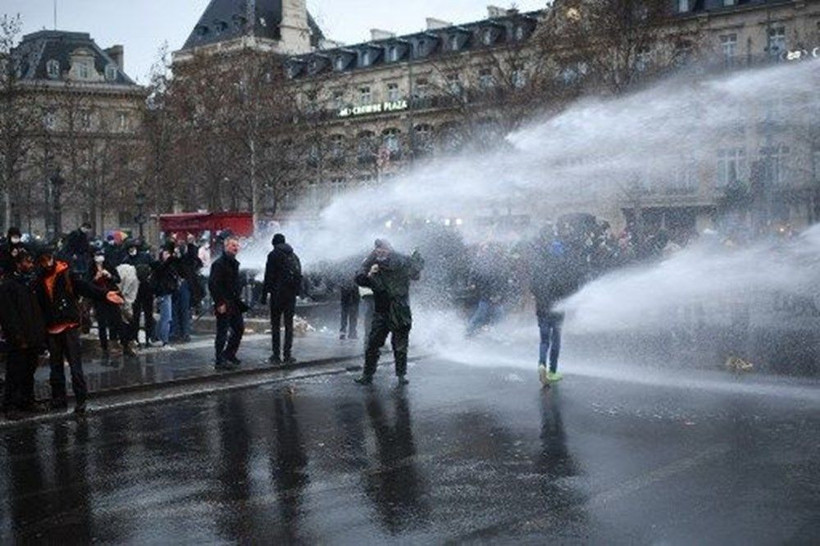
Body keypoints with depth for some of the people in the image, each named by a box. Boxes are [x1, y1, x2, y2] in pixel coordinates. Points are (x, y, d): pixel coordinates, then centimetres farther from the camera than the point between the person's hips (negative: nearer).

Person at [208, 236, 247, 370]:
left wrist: (238, 298, 16)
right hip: (224, 305, -9)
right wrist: (220, 303, -21)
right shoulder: (219, 263, -13)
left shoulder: (234, 263, 16)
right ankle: (220, 361, 2)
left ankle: (229, 355, 26)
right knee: (222, 332, -4)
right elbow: (213, 285, -19)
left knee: (239, 328, 14)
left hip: (234, 304, 9)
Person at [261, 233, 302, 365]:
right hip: (292, 294, 5)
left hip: (277, 293, -5)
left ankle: (276, 355, -2)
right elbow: (299, 276, 13)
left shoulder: (273, 255, -4)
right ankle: (287, 355, 6)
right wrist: (297, 291, 15)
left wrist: (264, 295, -5)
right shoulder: (294, 256, 14)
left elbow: (268, 277, -9)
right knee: (289, 324, 8)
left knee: (275, 325, 0)